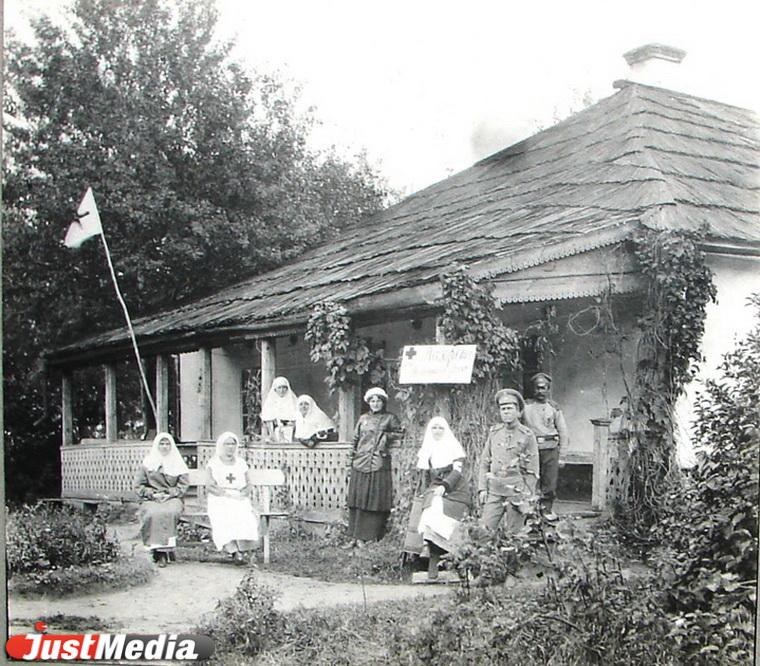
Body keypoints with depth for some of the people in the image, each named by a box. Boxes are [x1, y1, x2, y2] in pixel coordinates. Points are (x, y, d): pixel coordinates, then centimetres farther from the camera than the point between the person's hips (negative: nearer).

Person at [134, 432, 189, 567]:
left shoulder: (178, 463, 16)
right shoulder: (147, 462, 14)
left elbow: (184, 484, 8)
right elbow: (138, 485, 9)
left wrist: (170, 494, -7)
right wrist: (152, 494, -7)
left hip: (172, 498, 0)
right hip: (151, 499, 0)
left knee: (170, 512, -35)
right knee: (153, 514, -34)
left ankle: (166, 547, -30)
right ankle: (158, 550, -31)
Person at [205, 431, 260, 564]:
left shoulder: (241, 463, 18)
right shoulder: (213, 463, 9)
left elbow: (248, 486, 15)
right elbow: (209, 486, -2)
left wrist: (243, 494, -7)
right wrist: (228, 494, -13)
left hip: (240, 501, 2)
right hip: (219, 501, -2)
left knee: (245, 517, -31)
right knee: (224, 519, -35)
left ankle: (242, 550, -27)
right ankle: (234, 551, -37)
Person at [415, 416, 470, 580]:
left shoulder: (454, 446, 5)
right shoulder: (426, 450, 19)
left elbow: (457, 471, -5)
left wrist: (444, 486, -17)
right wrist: (432, 489, 10)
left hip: (454, 489, -1)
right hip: (435, 490, 1)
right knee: (432, 511, -23)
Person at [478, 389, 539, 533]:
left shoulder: (527, 435, -2)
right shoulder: (494, 433, 7)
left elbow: (533, 471, -1)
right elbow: (484, 463, 11)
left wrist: (526, 497, -5)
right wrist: (482, 488, 3)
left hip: (516, 492, -2)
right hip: (494, 490, 3)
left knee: (514, 533, 3)